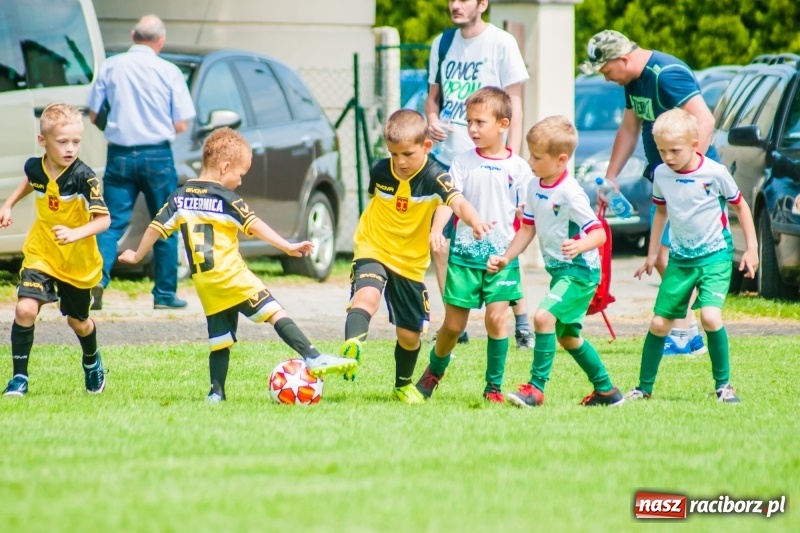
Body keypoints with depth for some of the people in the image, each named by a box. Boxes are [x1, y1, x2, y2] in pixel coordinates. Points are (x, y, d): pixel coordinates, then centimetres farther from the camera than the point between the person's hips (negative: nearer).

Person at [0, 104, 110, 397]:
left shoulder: (84, 177, -24)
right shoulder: (35, 167, -9)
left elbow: (103, 219, -28)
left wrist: (75, 234, -43)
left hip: (78, 261, -2)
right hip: (41, 255, 2)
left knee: (77, 321, 16)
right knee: (25, 309, -18)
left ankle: (92, 362, 49)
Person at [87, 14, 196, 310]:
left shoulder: (110, 67, 0)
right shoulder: (169, 72, -5)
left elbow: (93, 115, 6)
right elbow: (180, 125, -4)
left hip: (120, 155, 1)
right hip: (157, 156, -1)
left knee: (113, 222, 3)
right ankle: (165, 294, 13)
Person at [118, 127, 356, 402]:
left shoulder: (180, 196, 11)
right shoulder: (225, 198, -6)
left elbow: (156, 227, 14)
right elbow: (254, 225, -14)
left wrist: (137, 256, 27)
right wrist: (287, 246, -16)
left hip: (204, 284, 6)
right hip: (232, 276, -6)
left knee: (220, 337, 13)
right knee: (275, 313, -9)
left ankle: (216, 392, 10)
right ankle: (314, 359, -20)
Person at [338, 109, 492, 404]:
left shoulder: (434, 177, -18)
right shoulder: (380, 171, -8)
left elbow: (458, 202, -38)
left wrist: (475, 221, -58)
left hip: (411, 262, 0)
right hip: (373, 251, 0)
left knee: (409, 334, 11)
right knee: (367, 295, -34)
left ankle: (403, 384, 37)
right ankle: (350, 349, -55)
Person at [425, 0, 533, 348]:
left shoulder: (501, 43, -5)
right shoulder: (443, 43, 11)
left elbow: (515, 104, -5)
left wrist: (511, 156, -13)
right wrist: (431, 120, -3)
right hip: (447, 157, 6)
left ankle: (522, 325, 0)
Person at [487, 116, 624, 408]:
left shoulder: (569, 193, -23)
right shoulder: (535, 188, 2)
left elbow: (599, 233, -24)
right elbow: (528, 228, 12)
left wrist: (579, 246, -44)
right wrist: (506, 258, 3)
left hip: (580, 271, -10)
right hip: (559, 270, 10)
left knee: (544, 316, -25)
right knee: (566, 334, 18)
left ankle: (536, 388, -20)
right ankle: (606, 391, 32)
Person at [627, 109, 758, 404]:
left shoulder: (715, 173, -15)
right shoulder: (661, 175, -3)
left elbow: (740, 205, -1)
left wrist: (751, 248, -1)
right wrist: (652, 254, 17)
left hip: (715, 257, -4)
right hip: (680, 259, 4)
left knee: (710, 316, -22)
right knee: (659, 323, 3)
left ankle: (723, 384, -6)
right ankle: (644, 388, 18)